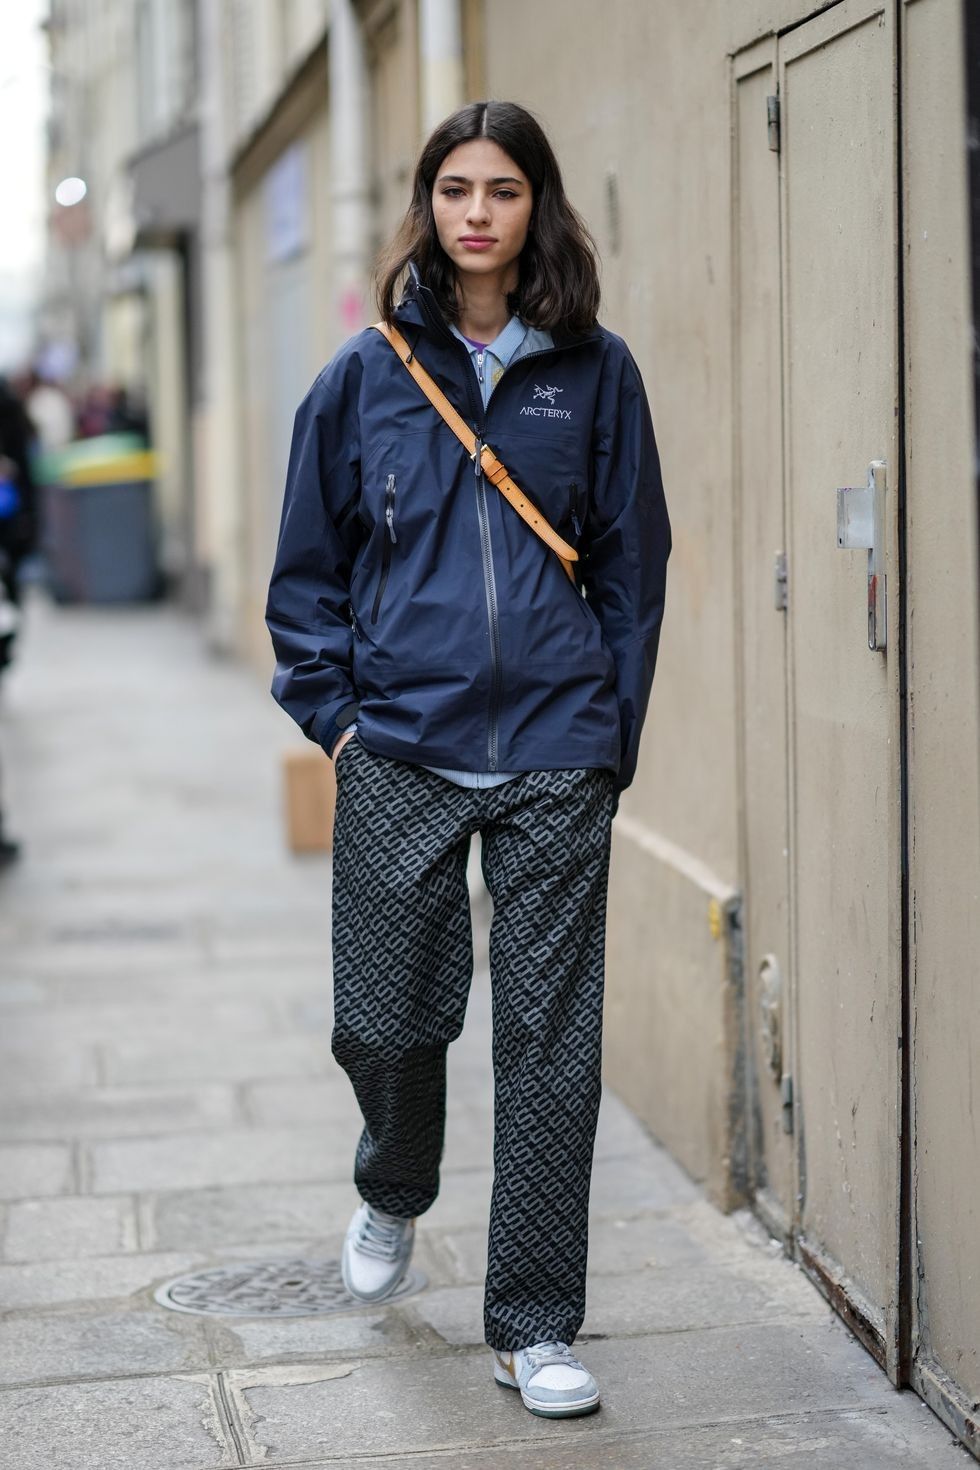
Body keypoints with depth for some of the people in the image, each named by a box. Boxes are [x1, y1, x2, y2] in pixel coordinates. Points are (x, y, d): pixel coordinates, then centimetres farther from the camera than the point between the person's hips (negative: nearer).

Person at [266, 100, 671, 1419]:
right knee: (388, 1022, 5)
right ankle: (393, 1191, 41)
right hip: (399, 753, 1)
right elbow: (309, 563, 11)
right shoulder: (369, 373, 5)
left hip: (556, 759, 0)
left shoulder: (595, 371, 4)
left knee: (551, 1040, 1)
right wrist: (335, 709, 3)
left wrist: (613, 729, 3)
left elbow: (635, 561, 8)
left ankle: (534, 1327, 14)